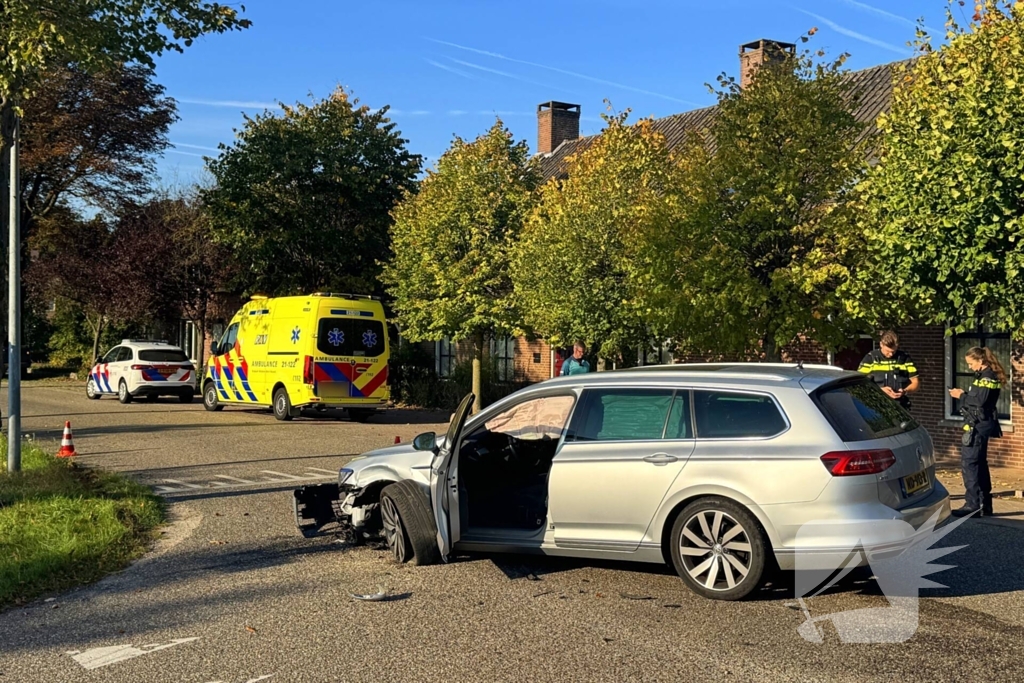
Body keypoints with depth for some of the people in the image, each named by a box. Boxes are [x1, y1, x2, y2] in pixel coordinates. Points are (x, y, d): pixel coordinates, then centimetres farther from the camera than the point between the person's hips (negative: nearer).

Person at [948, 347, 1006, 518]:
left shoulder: (987, 376, -14)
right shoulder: (985, 375, 17)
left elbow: (980, 401, -22)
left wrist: (961, 396, -9)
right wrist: (964, 394, 3)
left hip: (978, 425, -11)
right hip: (980, 424, 11)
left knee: (969, 462, -10)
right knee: (979, 463, 14)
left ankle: (973, 504, -10)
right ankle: (984, 505, 20)